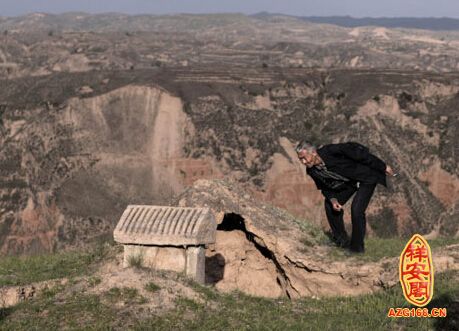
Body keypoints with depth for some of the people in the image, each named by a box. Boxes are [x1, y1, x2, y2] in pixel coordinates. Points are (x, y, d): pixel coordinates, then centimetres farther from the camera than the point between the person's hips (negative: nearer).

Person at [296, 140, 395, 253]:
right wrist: (332, 199, -18)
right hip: (348, 181, 7)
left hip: (366, 176, -7)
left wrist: (382, 166, -20)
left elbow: (356, 150, -26)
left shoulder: (331, 151, -34)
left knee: (356, 209, -20)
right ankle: (342, 241, 19)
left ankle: (357, 247, -3)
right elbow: (325, 187, 4)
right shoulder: (311, 171, -12)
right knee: (329, 205, 2)